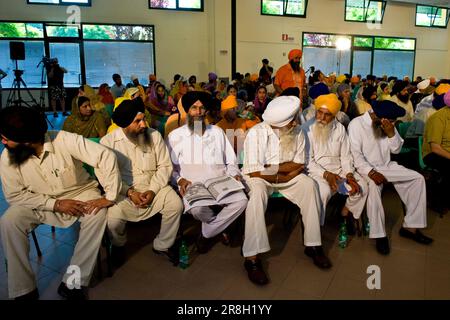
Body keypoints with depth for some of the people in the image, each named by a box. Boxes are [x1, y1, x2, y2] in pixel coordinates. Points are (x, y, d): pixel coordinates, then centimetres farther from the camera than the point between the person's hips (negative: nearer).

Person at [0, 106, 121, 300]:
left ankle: (73, 282, -20)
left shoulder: (64, 140, -27)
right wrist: (55, 204, -22)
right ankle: (23, 289, -7)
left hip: (79, 193, -2)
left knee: (98, 214, -31)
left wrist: (110, 196, -30)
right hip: (41, 202, 3)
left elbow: (106, 156, -29)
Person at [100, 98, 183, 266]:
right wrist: (130, 192, -19)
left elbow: (164, 166, -2)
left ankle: (162, 245, 6)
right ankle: (118, 245, 13)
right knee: (113, 219, -27)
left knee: (176, 205, -23)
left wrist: (153, 190, -16)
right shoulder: (108, 141, -5)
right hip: (122, 189, -1)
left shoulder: (154, 135, -1)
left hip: (153, 185, 2)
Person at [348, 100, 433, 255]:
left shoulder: (388, 125, 6)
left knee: (418, 178, -6)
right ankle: (379, 235, -25)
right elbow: (355, 154, -19)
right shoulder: (356, 124, -14)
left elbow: (396, 149, 6)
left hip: (386, 166, 7)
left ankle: (410, 226, -2)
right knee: (373, 185, -36)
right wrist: (371, 172, -29)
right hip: (365, 168, -7)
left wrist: (391, 133, -12)